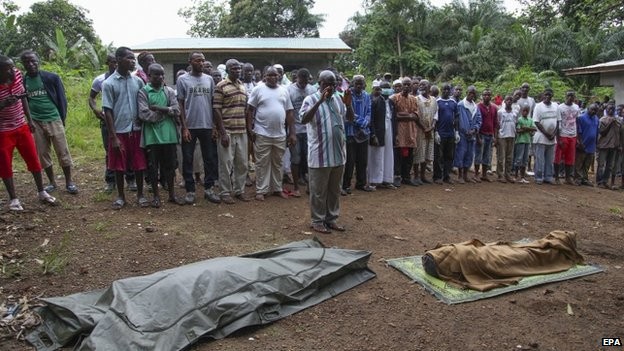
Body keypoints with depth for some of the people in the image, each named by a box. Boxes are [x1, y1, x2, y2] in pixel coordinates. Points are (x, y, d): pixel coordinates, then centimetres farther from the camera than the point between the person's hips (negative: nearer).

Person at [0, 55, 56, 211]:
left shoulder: (17, 74, -8)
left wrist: (29, 120, 12)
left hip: (22, 126, 5)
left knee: (33, 160, 10)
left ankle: (41, 192, 24)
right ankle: (13, 198, 18)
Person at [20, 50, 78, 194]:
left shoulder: (52, 77, -4)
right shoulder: (22, 81, 3)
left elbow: (61, 98, 1)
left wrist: (62, 118, 0)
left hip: (53, 120, -3)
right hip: (35, 122, 3)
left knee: (63, 152, 1)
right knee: (43, 154, 9)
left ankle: (69, 182, 11)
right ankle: (52, 182, 21)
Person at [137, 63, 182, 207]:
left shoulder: (169, 91, 9)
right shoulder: (143, 92, -2)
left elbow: (176, 110, -3)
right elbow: (144, 115, -14)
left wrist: (159, 108, -13)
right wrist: (166, 112, -8)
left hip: (169, 134, 3)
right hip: (152, 135, -3)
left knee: (170, 165, 10)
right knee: (153, 166, 6)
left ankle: (172, 194, 22)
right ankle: (156, 195, 19)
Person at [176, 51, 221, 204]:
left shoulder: (209, 79, 8)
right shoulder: (182, 80, 0)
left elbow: (213, 103, 9)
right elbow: (180, 105, -2)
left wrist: (216, 125, 3)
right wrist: (184, 127, -9)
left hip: (207, 126, 3)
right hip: (190, 127, -3)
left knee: (211, 158, 6)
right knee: (188, 159, 4)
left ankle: (209, 188, 18)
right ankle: (190, 190, 15)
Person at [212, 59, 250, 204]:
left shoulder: (243, 86, 13)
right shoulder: (221, 86, -7)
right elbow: (216, 110, -10)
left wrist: (248, 128, 14)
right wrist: (222, 133, -15)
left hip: (242, 131, 6)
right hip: (227, 131, -6)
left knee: (242, 163, 10)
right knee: (226, 163, 1)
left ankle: (239, 190, 23)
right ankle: (225, 192, 12)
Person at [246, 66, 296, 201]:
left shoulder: (284, 91, 9)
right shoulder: (258, 89, -1)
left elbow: (289, 113, 10)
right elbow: (250, 110, -1)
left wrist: (292, 133, 6)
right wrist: (250, 129, -8)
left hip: (280, 134, 4)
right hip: (262, 134, -3)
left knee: (277, 163, 13)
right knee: (262, 163, 3)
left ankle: (278, 188, 24)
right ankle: (261, 190, 11)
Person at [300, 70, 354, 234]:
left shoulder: (339, 99, 10)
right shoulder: (311, 99, -6)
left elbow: (350, 118, 13)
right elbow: (304, 119, -22)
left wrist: (348, 104, -7)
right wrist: (320, 100, -28)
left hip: (338, 153, 6)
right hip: (320, 155, -6)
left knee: (335, 190, 14)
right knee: (319, 191, 4)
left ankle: (332, 218, 27)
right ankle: (317, 221, 16)